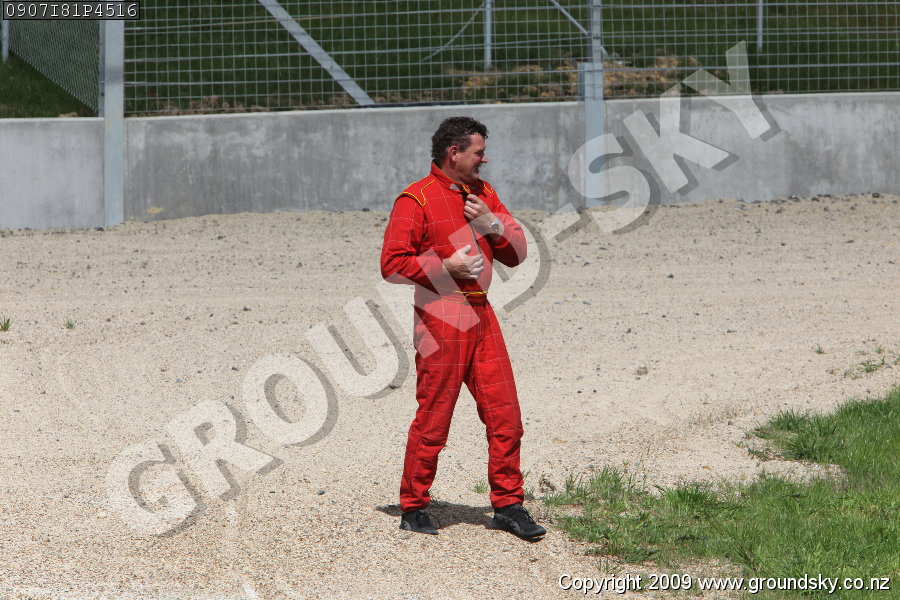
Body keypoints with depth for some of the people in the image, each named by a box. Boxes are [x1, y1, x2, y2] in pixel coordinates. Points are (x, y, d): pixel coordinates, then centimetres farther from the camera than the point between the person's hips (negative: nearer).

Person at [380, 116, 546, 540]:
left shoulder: (482, 193, 15)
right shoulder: (415, 200, -7)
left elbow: (516, 254, 13)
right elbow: (392, 264, -12)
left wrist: (491, 223, -4)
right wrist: (445, 266, -17)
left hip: (481, 314, 7)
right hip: (440, 316, -7)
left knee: (505, 414, 3)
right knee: (433, 420, -2)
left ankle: (508, 506, 11)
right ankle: (413, 508, 9)